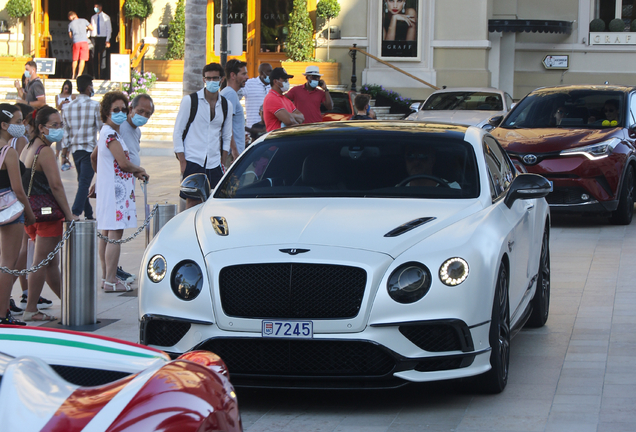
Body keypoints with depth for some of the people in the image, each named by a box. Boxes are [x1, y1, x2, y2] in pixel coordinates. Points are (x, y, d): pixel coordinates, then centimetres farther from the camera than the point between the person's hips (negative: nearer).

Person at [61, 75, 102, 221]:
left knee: (82, 181, 16)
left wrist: (64, 155, 14)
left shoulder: (67, 108, 5)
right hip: (90, 149, -5)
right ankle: (75, 213, -18)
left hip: (75, 150, 5)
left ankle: (88, 214, 21)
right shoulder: (95, 106, -8)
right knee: (84, 183, -7)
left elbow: (65, 133, 9)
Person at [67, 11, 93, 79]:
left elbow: (70, 36, 15)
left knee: (75, 59, 13)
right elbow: (91, 28, 12)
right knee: (82, 60, -3)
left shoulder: (70, 24, 9)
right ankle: (79, 74, -11)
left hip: (76, 42, 1)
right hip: (84, 41, -1)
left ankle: (73, 75, 19)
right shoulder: (83, 21, 8)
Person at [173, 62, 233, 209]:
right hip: (193, 161, -3)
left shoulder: (226, 105, 10)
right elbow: (177, 133, 0)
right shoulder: (190, 101, 0)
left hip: (214, 163, 3)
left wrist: (222, 162, 10)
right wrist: (182, 162, -7)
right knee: (193, 202, -7)